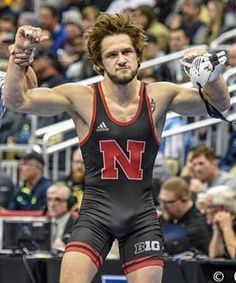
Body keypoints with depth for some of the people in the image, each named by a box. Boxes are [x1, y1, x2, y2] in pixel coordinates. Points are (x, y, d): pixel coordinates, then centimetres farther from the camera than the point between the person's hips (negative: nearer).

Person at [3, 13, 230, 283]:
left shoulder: (159, 96, -2)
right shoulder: (82, 98, -6)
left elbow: (220, 104, -5)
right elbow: (15, 101, -10)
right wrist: (19, 55, -25)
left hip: (142, 215, 2)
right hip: (96, 213, -2)